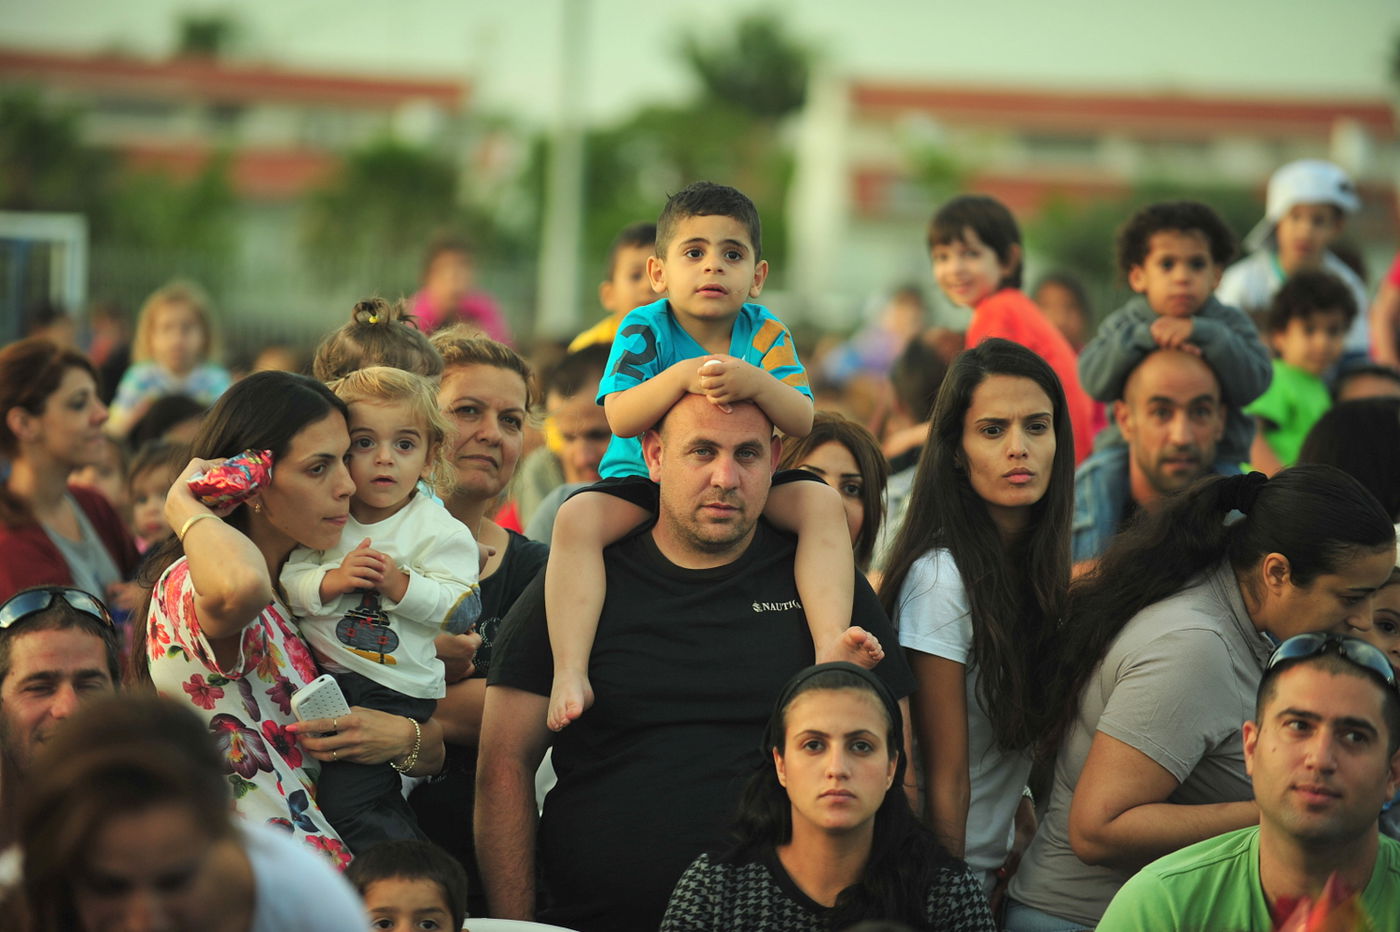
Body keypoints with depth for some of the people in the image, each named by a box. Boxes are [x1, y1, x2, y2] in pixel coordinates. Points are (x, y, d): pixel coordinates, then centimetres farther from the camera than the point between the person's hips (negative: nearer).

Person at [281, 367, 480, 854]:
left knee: (345, 800, -13)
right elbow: (287, 584, -2)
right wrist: (332, 581, -19)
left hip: (398, 688, -6)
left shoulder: (438, 530, -4)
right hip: (324, 675, 6)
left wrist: (401, 585, -22)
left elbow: (462, 609, -12)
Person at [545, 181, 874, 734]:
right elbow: (620, 418, -23)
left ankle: (831, 644, -33)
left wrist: (757, 382, -36)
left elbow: (801, 423, -16)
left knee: (821, 502, -21)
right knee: (577, 517, -30)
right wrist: (680, 377, -38)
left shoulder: (766, 335, -5)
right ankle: (570, 673, -36)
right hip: (643, 480, -2)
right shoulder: (644, 330, -10)